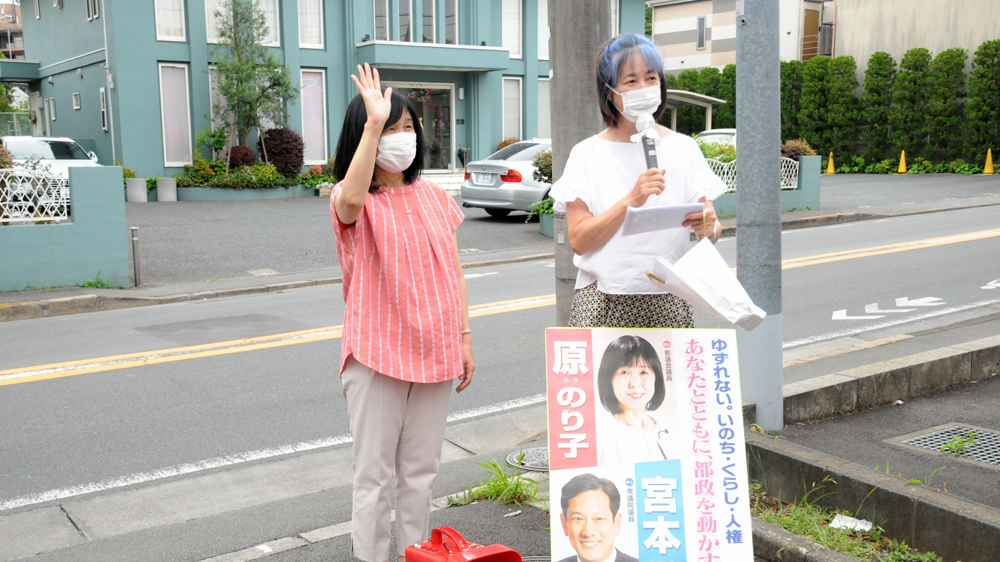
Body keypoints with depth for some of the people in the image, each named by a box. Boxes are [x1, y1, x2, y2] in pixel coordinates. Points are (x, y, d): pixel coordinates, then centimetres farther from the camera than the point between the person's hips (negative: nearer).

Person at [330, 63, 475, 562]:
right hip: (376, 353, -4)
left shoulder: (433, 196, 8)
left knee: (421, 470, 15)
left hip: (433, 351, 5)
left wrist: (465, 338, 8)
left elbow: (454, 272, 11)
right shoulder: (353, 202, -7)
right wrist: (373, 124, -36)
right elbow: (352, 198, -34)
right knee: (375, 474, 3)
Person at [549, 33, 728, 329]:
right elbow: (578, 241, -6)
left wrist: (708, 227, -19)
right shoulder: (588, 154, 2)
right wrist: (631, 201, -16)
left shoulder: (683, 148, 7)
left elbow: (713, 230, 3)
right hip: (603, 303, -1)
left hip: (667, 302, 2)